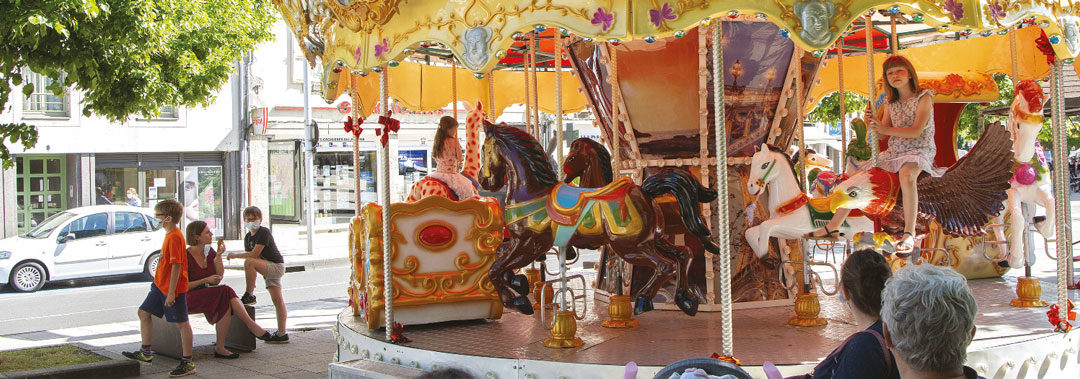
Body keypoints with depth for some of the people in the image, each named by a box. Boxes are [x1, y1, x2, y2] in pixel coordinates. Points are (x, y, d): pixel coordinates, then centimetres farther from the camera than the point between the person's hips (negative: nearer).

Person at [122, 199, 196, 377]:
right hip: (160, 285, 11)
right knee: (144, 312, 16)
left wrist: (171, 292, -24)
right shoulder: (169, 235, 10)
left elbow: (176, 266, -24)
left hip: (172, 288, -11)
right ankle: (146, 353, 26)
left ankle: (187, 363, 3)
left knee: (181, 323, -3)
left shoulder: (175, 237, -21)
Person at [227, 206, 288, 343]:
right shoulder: (248, 237, 13)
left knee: (249, 262, -28)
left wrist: (235, 255, -14)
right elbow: (250, 256, 13)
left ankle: (249, 296, -16)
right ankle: (281, 334, 5)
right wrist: (251, 281, 8)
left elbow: (254, 254, -22)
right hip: (268, 270, 9)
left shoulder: (264, 232, -14)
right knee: (277, 300, 6)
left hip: (276, 266, -9)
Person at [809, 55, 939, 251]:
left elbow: (916, 132, -18)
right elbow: (883, 131, 7)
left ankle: (909, 233, -37)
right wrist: (873, 122, -14)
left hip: (919, 150, -7)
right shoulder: (890, 104, 11)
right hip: (893, 152, 7)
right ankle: (833, 227, 3)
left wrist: (887, 129, -29)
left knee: (906, 175, -40)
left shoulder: (924, 98, -7)